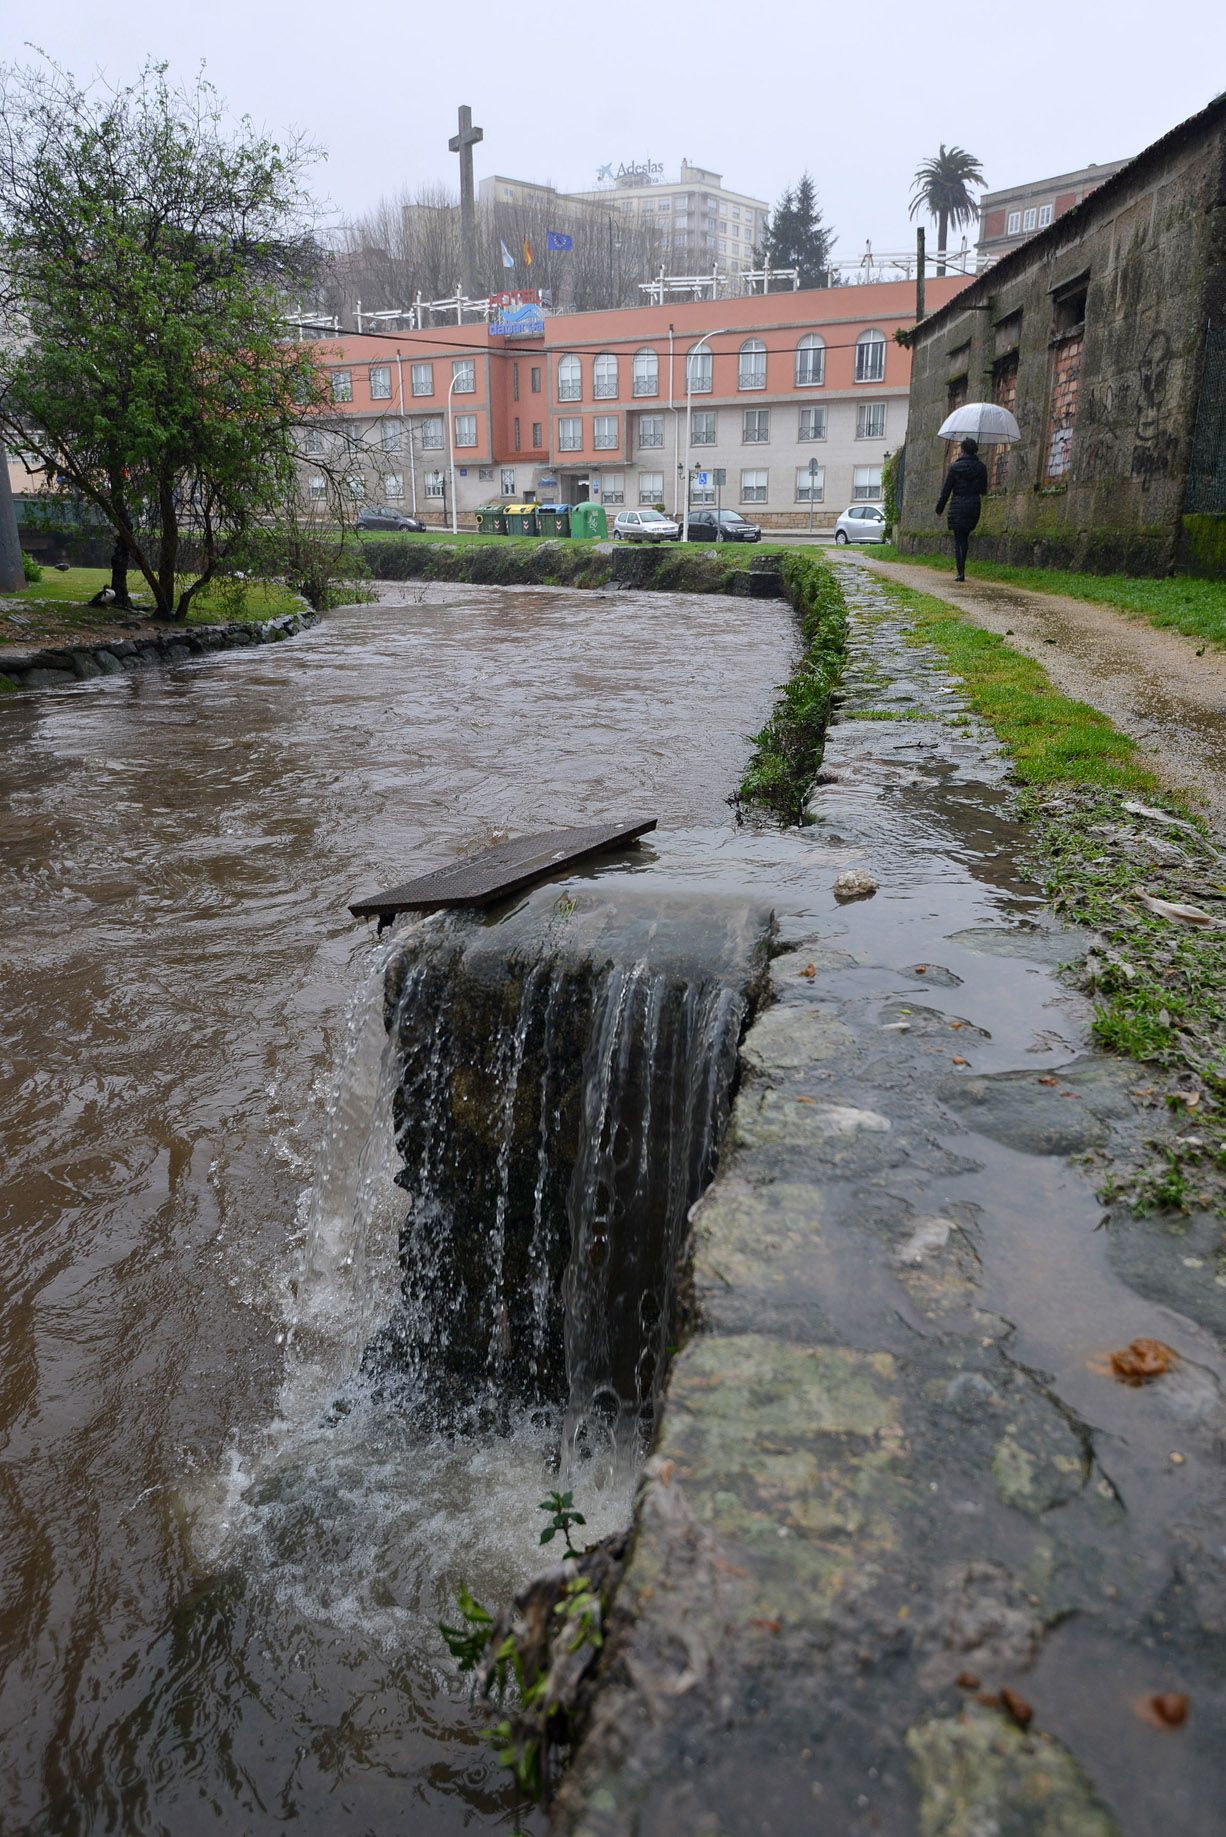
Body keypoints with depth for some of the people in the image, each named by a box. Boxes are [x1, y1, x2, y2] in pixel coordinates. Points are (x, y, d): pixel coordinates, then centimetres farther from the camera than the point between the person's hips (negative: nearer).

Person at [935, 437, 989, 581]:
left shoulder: (955, 467, -6)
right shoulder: (981, 467, 3)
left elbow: (946, 490, -4)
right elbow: (983, 490, 9)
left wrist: (939, 508, 5)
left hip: (958, 505, -3)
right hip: (974, 505, 3)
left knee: (958, 540, -1)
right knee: (965, 537, 18)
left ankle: (961, 572, -8)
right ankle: (962, 568, 17)